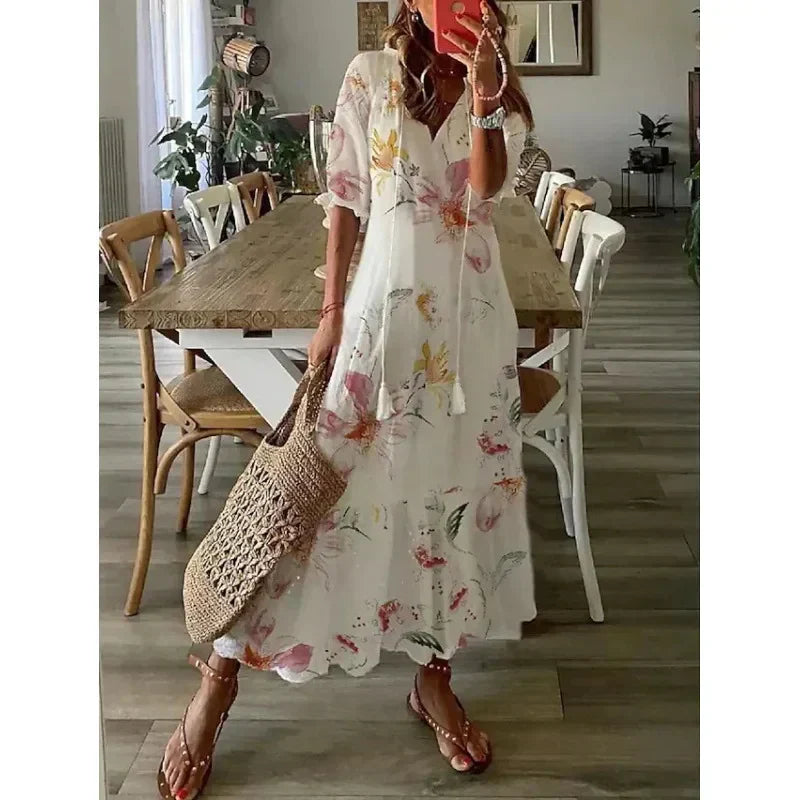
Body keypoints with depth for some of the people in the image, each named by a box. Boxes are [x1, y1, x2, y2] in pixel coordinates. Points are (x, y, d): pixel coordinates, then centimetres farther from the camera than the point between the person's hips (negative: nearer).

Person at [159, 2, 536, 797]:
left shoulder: (500, 93, 6)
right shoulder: (370, 76, 1)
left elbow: (487, 190, -12)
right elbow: (346, 198, 2)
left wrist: (483, 95, -24)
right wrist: (331, 308, -2)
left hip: (470, 309, 3)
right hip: (385, 297, -2)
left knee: (455, 481, 8)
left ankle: (434, 676, 25)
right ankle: (221, 674, 9)